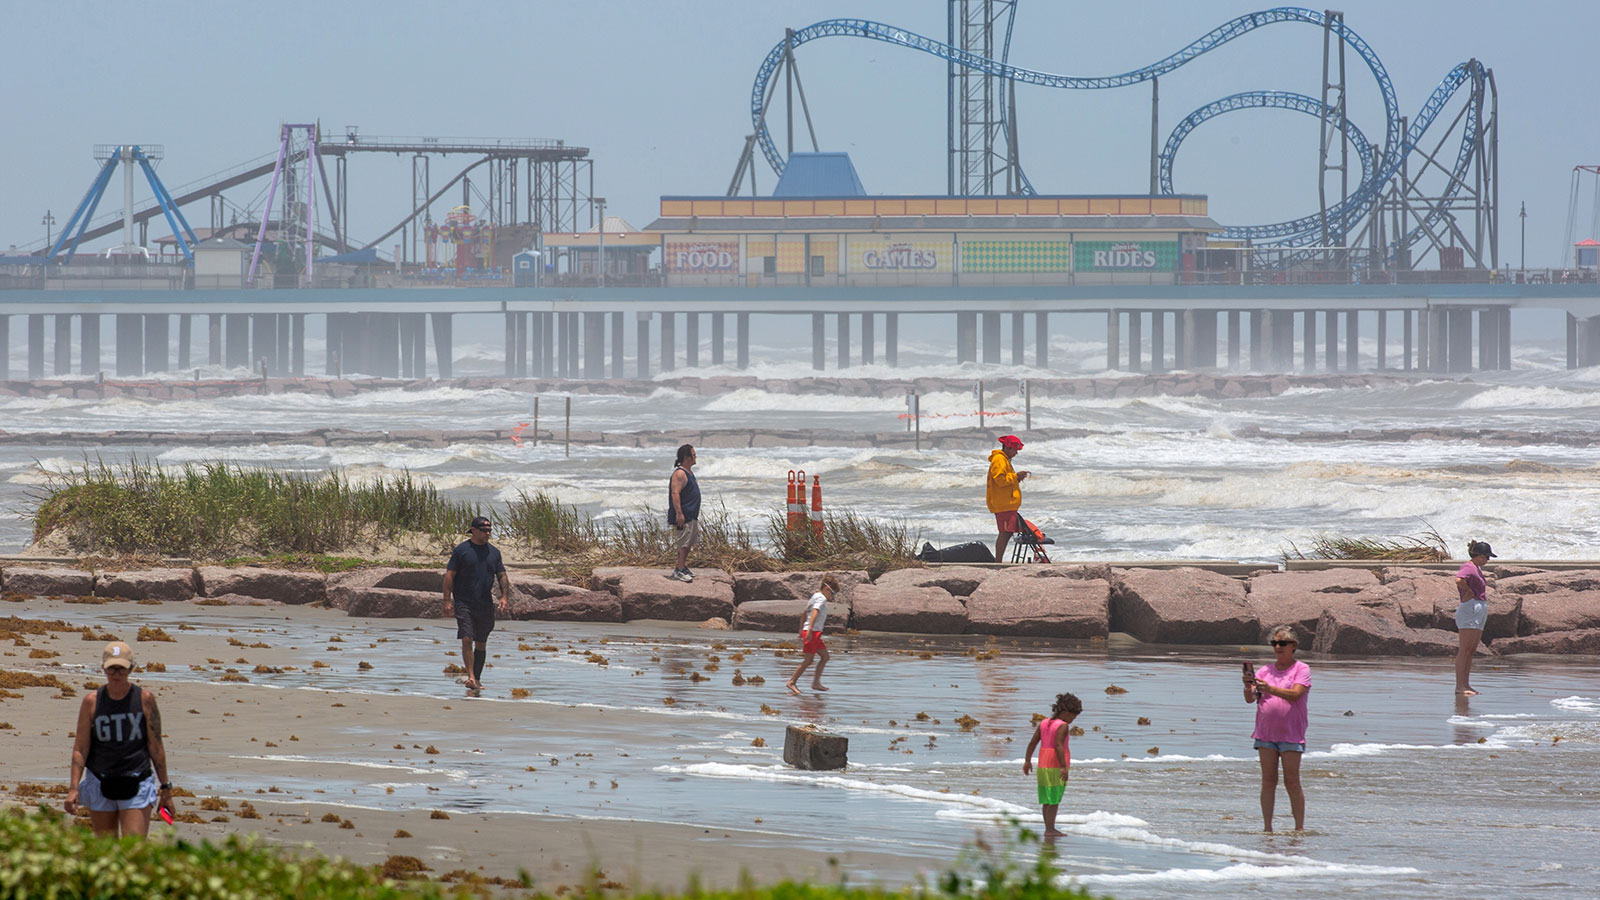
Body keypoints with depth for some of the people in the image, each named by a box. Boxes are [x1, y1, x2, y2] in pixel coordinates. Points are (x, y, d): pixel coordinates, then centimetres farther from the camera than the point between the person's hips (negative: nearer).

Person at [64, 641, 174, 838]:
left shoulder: (145, 700, -2)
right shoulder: (91, 702, 0)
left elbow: (156, 747, 3)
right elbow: (80, 749, 2)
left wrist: (165, 787, 4)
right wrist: (73, 788, -7)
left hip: (137, 786, -2)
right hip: (100, 785, 2)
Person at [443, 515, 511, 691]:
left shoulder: (493, 552, 11)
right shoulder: (461, 550, -2)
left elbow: (502, 576, 15)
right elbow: (450, 575, -2)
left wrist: (505, 597, -1)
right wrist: (447, 600, -9)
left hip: (485, 604, 4)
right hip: (464, 603, -4)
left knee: (481, 644, 8)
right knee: (467, 639, -15)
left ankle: (477, 679, 17)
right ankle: (471, 677, -19)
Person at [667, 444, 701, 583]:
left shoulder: (689, 472, 16)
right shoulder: (680, 473, -16)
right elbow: (675, 494, -23)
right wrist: (679, 514, -28)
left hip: (692, 516, 10)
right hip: (683, 516, -10)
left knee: (688, 543, 14)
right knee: (683, 544, -9)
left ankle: (683, 567, 21)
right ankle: (680, 570, -7)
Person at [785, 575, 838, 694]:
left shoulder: (814, 597, 20)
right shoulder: (821, 598, -10)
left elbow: (804, 614, 27)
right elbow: (814, 613, -24)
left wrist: (801, 630, 31)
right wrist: (810, 630, -34)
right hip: (813, 631, -10)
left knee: (825, 656, 11)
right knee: (808, 660, -9)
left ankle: (816, 683, 9)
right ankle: (791, 682, -6)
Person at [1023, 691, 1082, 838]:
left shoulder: (1043, 723, 9)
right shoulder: (1063, 726, -13)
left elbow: (1032, 743, 8)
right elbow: (1058, 746, -23)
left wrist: (1027, 761, 12)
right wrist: (1063, 767, -26)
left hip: (1043, 765, 7)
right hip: (1056, 768, -7)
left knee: (1047, 799, 12)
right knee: (1054, 800, -4)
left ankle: (1049, 828, 15)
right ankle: (1050, 830, -6)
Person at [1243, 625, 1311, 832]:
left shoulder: (1301, 669, 0)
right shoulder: (1265, 670, 12)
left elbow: (1295, 694, -17)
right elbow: (1250, 699, 5)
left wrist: (1269, 688, -30)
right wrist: (1249, 688, -18)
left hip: (1291, 734, -4)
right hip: (1266, 733, 4)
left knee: (1292, 782, -5)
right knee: (1268, 781, 2)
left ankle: (1299, 827, -1)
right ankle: (1267, 827, 3)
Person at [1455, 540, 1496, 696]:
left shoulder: (1478, 568, 20)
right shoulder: (1469, 568, -11)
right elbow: (1459, 579, -32)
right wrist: (1469, 592, -17)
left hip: (1480, 611, 10)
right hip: (1470, 609, -10)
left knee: (1472, 650, 10)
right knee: (1465, 649, -11)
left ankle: (1466, 685, 12)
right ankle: (1460, 686, -14)